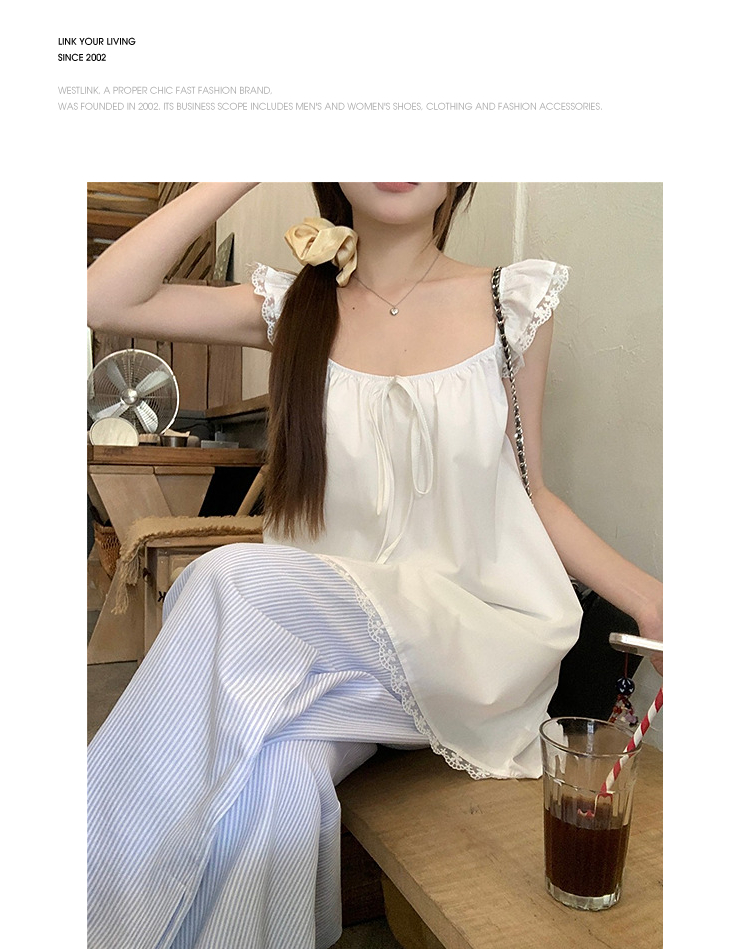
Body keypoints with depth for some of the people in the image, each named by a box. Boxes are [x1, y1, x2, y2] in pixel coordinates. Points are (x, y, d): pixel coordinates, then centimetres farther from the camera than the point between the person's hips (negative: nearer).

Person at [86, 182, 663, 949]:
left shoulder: (513, 303, 3)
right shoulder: (293, 307, 6)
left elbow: (526, 495, 9)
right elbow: (101, 300, -3)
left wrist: (645, 596, -5)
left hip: (475, 640, -1)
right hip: (331, 628, 2)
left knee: (231, 583, -26)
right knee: (278, 769, -31)